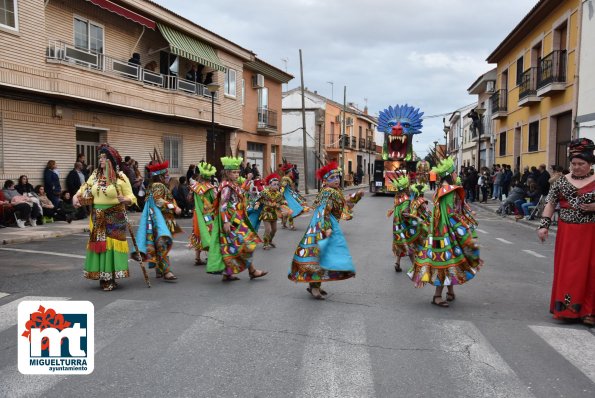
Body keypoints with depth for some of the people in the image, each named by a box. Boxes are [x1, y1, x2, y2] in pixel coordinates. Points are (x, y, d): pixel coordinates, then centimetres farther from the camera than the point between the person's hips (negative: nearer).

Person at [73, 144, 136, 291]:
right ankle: (102, 277, 17)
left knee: (112, 244, -2)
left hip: (115, 218, -5)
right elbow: (85, 188, 18)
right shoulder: (95, 175, 6)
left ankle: (111, 278, 7)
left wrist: (125, 200, -31)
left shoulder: (120, 177, -8)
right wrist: (76, 196, 1)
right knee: (98, 244, 6)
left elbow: (131, 196, -10)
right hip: (98, 218, 5)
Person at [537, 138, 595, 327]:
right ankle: (567, 308, 15)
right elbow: (550, 203, 4)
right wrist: (544, 225, -5)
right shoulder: (562, 181, 4)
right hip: (567, 233, 1)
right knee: (566, 270, 4)